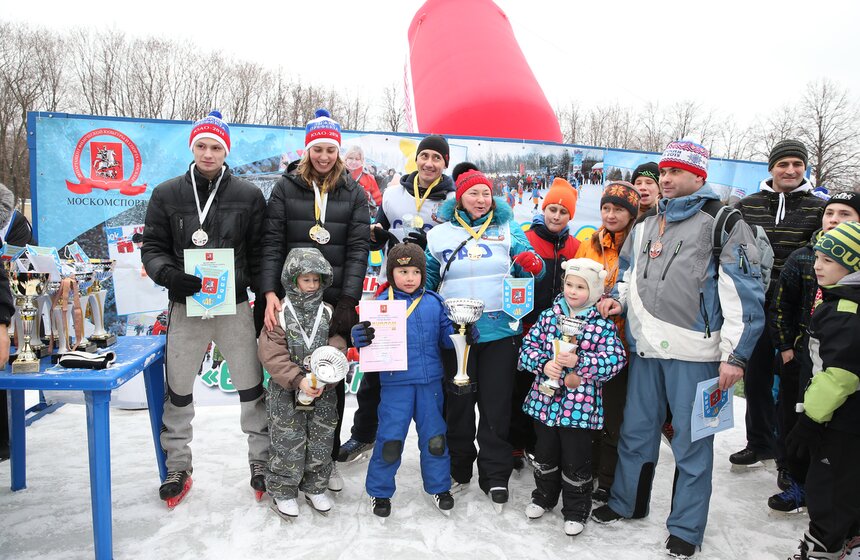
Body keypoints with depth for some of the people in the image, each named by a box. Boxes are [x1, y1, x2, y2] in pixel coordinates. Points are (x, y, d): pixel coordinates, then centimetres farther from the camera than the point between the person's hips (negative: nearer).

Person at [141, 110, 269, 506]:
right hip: (185, 306, 1)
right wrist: (168, 274, -17)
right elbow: (152, 248, 5)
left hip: (235, 307, -1)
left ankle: (261, 463, 23)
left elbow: (259, 252, 4)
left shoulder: (248, 195, 2)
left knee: (252, 390, 6)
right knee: (178, 392, 11)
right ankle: (178, 467, 29)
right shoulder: (167, 194, 4)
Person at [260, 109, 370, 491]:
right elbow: (271, 244, -1)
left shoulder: (353, 192, 7)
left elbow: (358, 249, -1)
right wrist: (270, 292, -13)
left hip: (337, 301, 1)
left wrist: (348, 299, -12)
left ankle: (328, 458, 22)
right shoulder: (286, 187, 6)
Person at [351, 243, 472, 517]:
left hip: (430, 382, 3)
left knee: (434, 437, 15)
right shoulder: (382, 302, -5)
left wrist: (464, 334, -14)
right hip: (395, 383, -3)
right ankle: (379, 491, 26)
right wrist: (360, 338, -28)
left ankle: (439, 486, 36)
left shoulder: (433, 302, 3)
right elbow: (372, 338, -6)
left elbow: (446, 334, 5)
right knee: (390, 438, 4)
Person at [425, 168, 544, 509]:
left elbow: (530, 267, 5)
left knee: (496, 405, 5)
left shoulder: (508, 230, 9)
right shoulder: (440, 234, 8)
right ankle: (458, 470, 28)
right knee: (458, 404, 10)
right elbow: (425, 276, 13)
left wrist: (532, 264, -17)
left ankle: (495, 476, 20)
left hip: (500, 331, 0)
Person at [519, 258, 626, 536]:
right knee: (545, 453, 20)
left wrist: (579, 362, -27)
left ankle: (576, 510, 30)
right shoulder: (548, 316, 1)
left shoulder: (602, 324, -8)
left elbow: (615, 359, -16)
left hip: (580, 405, -3)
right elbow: (528, 346, 0)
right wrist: (543, 365, -18)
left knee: (576, 461, 9)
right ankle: (544, 496, 43)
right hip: (545, 400, 3)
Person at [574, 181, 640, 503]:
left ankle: (608, 481, 22)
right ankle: (587, 469, 32)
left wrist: (619, 302, -18)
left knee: (614, 414, 6)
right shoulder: (589, 245, 9)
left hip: (619, 342, -4)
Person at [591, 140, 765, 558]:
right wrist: (618, 298, 6)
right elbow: (628, 274, 28)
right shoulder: (644, 227, 14)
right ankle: (626, 502, 36)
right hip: (646, 349, 6)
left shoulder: (722, 223, -5)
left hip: (695, 352, -6)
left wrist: (734, 354, -14)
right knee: (636, 430, 16)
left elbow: (743, 293, -10)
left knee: (691, 441, 6)